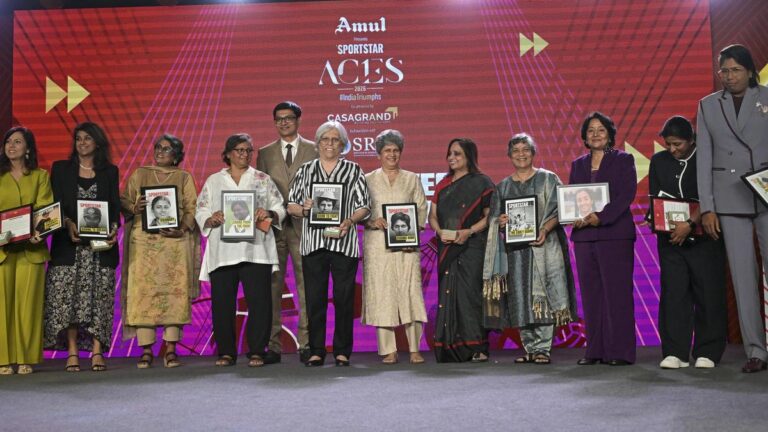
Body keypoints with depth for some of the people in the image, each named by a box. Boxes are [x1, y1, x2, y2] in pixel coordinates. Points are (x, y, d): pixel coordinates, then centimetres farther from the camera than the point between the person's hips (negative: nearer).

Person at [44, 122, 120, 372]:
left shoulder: (110, 172, 14)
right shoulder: (61, 169, 12)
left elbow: (115, 206, 8)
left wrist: (114, 227, -11)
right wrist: (68, 224, -14)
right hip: (69, 244, 0)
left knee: (99, 296, -5)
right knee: (67, 295, -4)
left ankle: (97, 351, -4)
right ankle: (72, 351, 0)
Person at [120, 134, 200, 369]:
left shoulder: (184, 178, 12)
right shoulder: (139, 174, 16)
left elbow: (192, 209, 5)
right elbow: (124, 201, 11)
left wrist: (182, 230, -12)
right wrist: (134, 207, -11)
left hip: (175, 242, -1)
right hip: (144, 242, 1)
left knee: (174, 291, -6)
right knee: (142, 291, -6)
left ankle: (171, 350, -1)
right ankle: (146, 350, -1)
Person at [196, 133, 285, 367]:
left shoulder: (263, 179, 14)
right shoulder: (213, 181, 16)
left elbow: (280, 209, 11)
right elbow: (200, 214, 11)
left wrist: (269, 213, -10)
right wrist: (213, 218, -10)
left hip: (255, 249, -1)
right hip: (222, 251, 1)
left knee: (259, 301, -6)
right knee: (222, 302, 0)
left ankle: (256, 351, 4)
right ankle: (226, 352, 11)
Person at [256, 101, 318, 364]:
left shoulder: (313, 150, 8)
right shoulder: (265, 153, 14)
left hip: (303, 226, -2)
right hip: (273, 226, 2)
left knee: (306, 285, -3)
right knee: (272, 286, 1)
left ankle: (306, 345, 3)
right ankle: (272, 346, 6)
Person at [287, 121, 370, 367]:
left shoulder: (353, 170, 9)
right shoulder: (305, 170, 14)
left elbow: (364, 206, 4)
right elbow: (291, 205, 12)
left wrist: (349, 221, -15)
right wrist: (303, 209, -10)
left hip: (344, 243, -1)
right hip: (313, 243, 1)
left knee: (344, 298, -1)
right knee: (315, 299, 1)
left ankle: (342, 351, 10)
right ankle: (316, 351, 10)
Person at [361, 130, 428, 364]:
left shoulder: (412, 179, 15)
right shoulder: (368, 180, 11)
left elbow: (422, 208, 10)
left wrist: (412, 228, -7)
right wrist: (374, 222, -12)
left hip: (407, 244, 1)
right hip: (378, 244, 0)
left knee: (410, 292, -6)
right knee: (381, 293, -4)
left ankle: (414, 349, -1)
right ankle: (388, 350, 1)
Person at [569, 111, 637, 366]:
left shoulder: (623, 160, 5)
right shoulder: (578, 165, 18)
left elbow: (627, 194, -6)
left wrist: (601, 217, -18)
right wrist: (576, 217, -8)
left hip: (615, 233, -4)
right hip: (583, 236, 4)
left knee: (616, 292, -5)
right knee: (590, 294, 4)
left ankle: (620, 351, 0)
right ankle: (594, 350, 10)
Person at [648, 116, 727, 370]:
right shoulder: (658, 161, 10)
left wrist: (690, 224, -21)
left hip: (703, 235, -3)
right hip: (670, 238, 3)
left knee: (708, 294, -2)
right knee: (673, 293, -2)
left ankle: (707, 352, 7)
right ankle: (675, 353, 0)